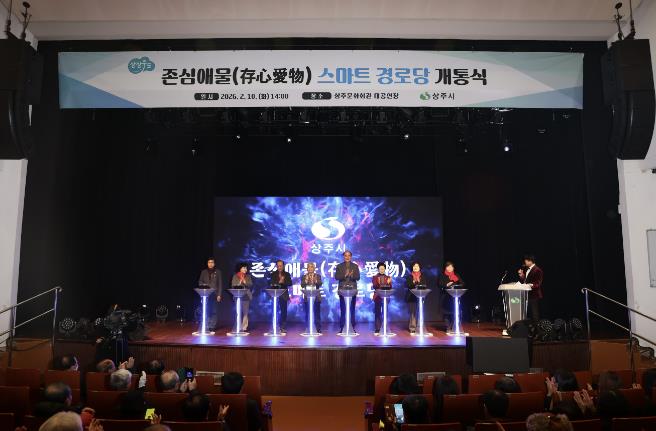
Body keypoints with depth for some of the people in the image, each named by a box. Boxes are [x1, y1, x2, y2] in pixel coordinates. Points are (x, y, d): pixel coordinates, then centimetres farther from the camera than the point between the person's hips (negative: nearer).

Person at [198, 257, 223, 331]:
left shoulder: (218, 272, 4)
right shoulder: (204, 272, 12)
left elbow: (220, 284, 1)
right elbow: (200, 282, 14)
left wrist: (219, 295, -6)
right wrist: (204, 285, -9)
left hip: (215, 294, -2)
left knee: (214, 311, -3)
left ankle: (212, 326, 2)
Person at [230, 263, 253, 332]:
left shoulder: (248, 276, 11)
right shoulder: (235, 276, 7)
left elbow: (250, 285, 2)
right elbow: (233, 286, 0)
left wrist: (245, 282, -11)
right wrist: (239, 283, -13)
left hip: (246, 296, 1)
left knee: (245, 312, -1)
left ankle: (244, 327, 3)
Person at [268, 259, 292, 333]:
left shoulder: (287, 274, 6)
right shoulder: (273, 274, 7)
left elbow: (290, 283, -4)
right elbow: (271, 283, -2)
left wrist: (283, 282, -21)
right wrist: (279, 282, -18)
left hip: (284, 295, 0)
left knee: (284, 311, 1)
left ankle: (283, 327, 6)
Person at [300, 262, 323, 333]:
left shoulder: (318, 276, 8)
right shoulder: (304, 277, 8)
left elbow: (320, 284, -9)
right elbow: (302, 285, -5)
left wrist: (315, 280, -28)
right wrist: (306, 280, -23)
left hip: (316, 297, 0)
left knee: (317, 313, 2)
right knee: (308, 314, 1)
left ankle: (318, 329, 7)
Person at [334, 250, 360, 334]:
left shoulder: (355, 266, 8)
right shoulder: (339, 266, 6)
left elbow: (358, 277, 0)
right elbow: (336, 277, -3)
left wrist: (352, 276, -20)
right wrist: (344, 275, -18)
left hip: (352, 289, 1)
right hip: (342, 289, -1)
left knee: (352, 309, 4)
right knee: (342, 309, 0)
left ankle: (353, 327, 10)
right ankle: (341, 327, 6)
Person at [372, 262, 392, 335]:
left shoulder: (388, 277, 11)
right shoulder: (375, 277, 6)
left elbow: (390, 288, 2)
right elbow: (374, 286, -8)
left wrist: (389, 283, -17)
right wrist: (378, 284, -27)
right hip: (378, 297, -2)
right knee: (377, 313, -2)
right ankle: (377, 329, 2)